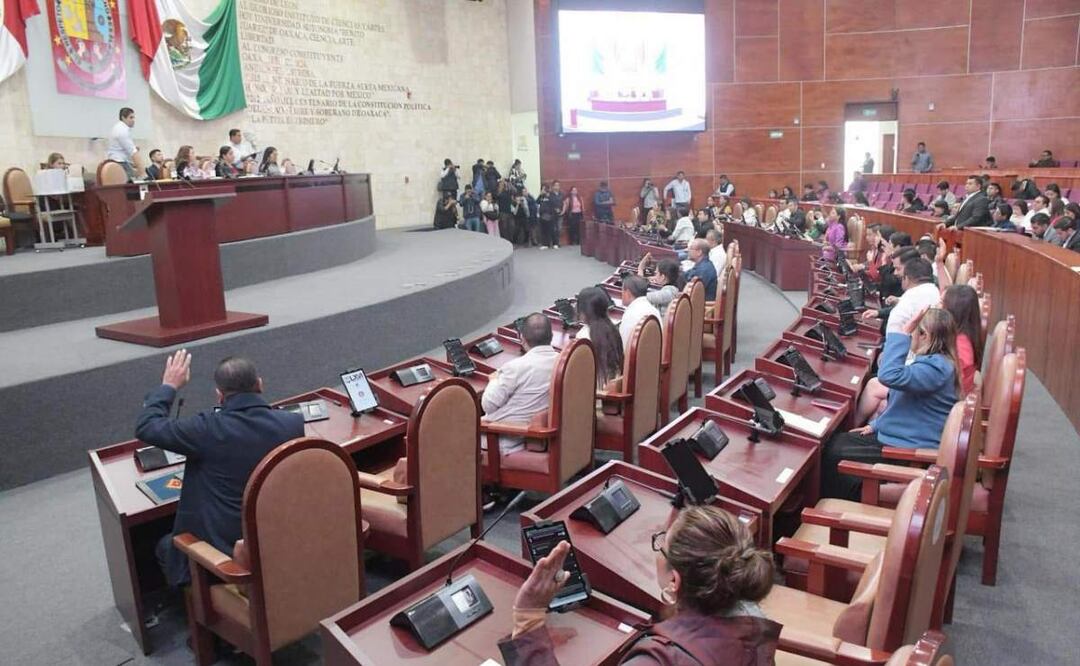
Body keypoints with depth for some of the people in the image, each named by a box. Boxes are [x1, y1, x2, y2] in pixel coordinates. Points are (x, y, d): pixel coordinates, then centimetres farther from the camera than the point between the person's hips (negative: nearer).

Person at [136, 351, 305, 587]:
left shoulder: (208, 429, -23)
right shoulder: (293, 423, -14)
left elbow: (145, 427, -9)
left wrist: (169, 386, 5)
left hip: (224, 552, -4)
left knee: (165, 547, 28)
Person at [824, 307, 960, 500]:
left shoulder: (936, 367, -23)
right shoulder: (933, 362, 12)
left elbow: (889, 375, -38)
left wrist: (903, 333, -33)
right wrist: (876, 424, 17)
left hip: (911, 452, -11)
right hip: (901, 438, 11)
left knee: (834, 455, -11)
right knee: (834, 442, 6)